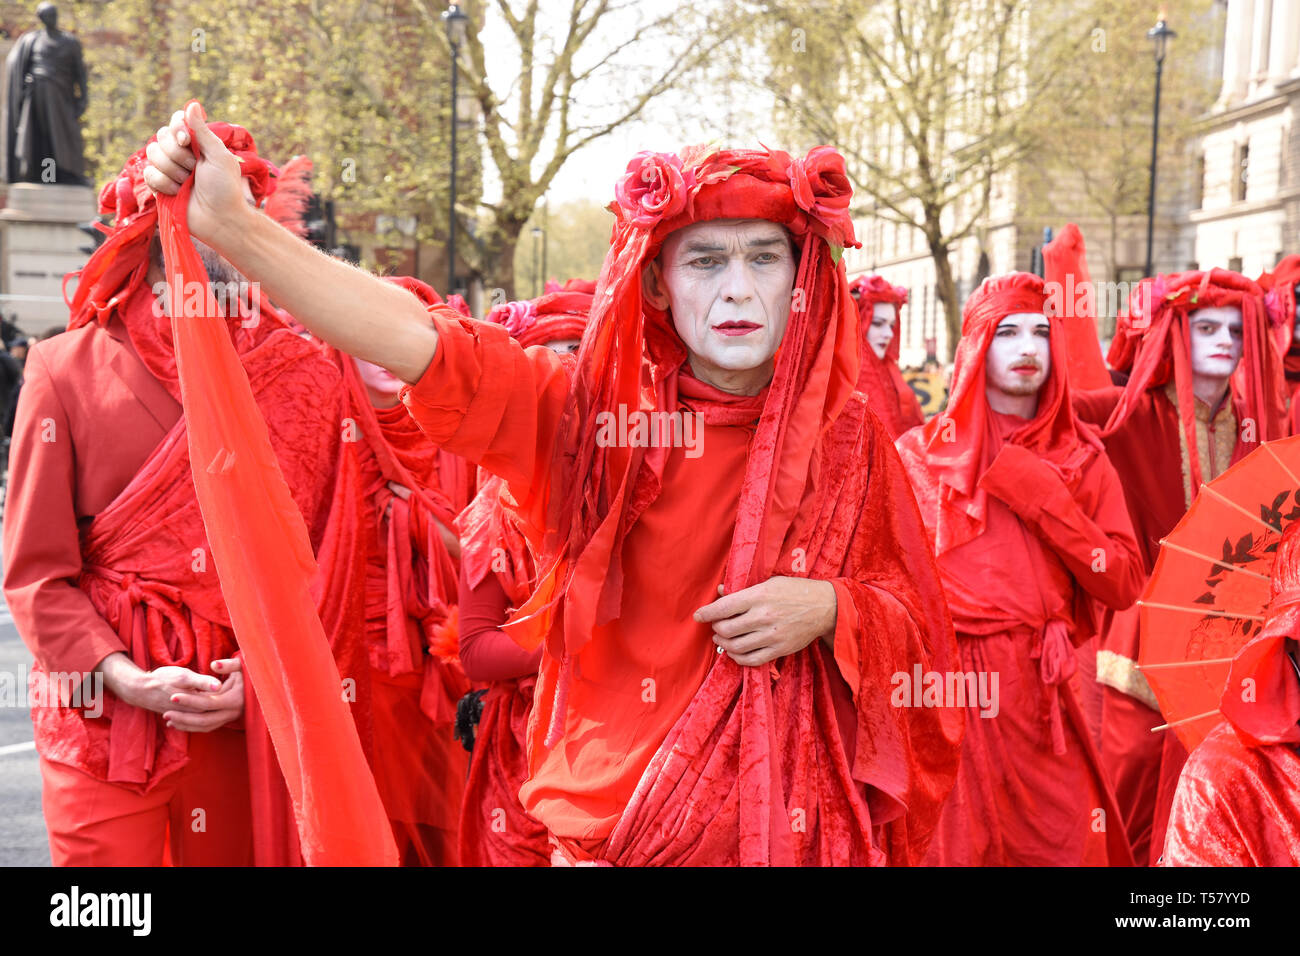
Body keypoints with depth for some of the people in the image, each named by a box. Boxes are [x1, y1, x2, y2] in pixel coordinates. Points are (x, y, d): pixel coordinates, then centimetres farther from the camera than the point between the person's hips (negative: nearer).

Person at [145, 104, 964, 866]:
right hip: (619, 816, -1)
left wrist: (830, 610, -18)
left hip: (798, 821, 2)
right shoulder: (592, 408, -8)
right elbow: (415, 341, -19)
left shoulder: (846, 433, -3)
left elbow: (915, 624, 3)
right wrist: (230, 224, -27)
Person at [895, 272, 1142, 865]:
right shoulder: (923, 454, 3)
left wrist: (1044, 501, -8)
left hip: (1042, 694, 2)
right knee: (953, 850, 2)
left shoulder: (1081, 457, 9)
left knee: (1073, 849, 3)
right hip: (946, 691, -2)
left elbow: (1123, 587, 0)